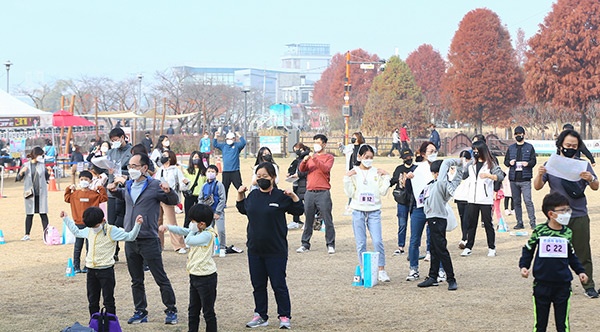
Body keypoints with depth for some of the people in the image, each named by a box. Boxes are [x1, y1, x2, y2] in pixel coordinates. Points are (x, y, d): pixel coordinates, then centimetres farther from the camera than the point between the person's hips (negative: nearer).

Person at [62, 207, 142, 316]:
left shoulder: (112, 231, -8)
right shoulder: (88, 231, 9)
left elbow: (129, 236, -9)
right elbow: (76, 232, 29)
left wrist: (137, 225, -23)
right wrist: (66, 219, 32)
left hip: (106, 270, -6)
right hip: (91, 270, 6)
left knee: (108, 300, 0)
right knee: (92, 300, 13)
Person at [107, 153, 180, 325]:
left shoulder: (154, 185, -9)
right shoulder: (128, 185, 10)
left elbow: (174, 201, -5)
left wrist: (168, 191, -25)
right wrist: (114, 190, 13)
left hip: (149, 240, -6)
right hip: (130, 240, 6)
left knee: (161, 278, 0)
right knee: (136, 281, 13)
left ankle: (171, 311, 10)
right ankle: (140, 312, 23)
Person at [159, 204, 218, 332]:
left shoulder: (207, 235, -19)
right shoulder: (198, 232, 9)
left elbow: (188, 241, -21)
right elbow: (183, 231, 14)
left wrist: (193, 231, -4)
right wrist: (167, 227, 2)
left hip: (206, 278, -10)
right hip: (195, 276, 10)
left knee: (208, 311, 0)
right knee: (193, 310, 16)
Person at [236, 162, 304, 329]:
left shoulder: (281, 196, -7)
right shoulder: (253, 195, 6)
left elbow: (299, 210, -2)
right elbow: (243, 209, 24)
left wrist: (293, 196, -16)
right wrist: (240, 195, 11)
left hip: (276, 250, -5)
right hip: (254, 249, 5)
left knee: (279, 284, 1)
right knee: (258, 284, 12)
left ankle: (284, 316, 11)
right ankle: (260, 316, 23)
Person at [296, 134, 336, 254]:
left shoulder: (328, 157, 4)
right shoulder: (310, 156, 18)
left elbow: (325, 169, -14)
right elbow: (301, 169, 6)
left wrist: (315, 159, -22)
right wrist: (304, 161, -13)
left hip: (323, 193, -4)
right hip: (309, 192, 4)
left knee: (327, 220, -4)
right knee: (308, 219, 7)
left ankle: (330, 245, 1)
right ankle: (305, 244, 12)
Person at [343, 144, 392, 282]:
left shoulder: (377, 172, 6)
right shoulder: (353, 173, 3)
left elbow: (383, 192, 3)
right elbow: (350, 193, -1)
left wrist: (386, 177, -3)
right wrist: (347, 178, -10)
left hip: (374, 211, 0)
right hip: (358, 211, 0)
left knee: (378, 241, -8)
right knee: (361, 243, 3)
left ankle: (381, 270, 0)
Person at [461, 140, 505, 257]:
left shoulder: (490, 164, -3)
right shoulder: (471, 163, 13)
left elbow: (500, 176, -14)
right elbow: (464, 175, 24)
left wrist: (488, 175, -29)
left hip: (485, 200, -5)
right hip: (472, 199, 5)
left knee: (488, 224, 2)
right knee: (471, 224, 7)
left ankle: (492, 248, 10)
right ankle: (468, 247, 12)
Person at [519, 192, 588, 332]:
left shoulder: (568, 233, 3)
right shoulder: (539, 231, -4)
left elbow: (572, 256, 16)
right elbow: (528, 250, 7)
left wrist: (580, 271, 8)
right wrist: (524, 266, -5)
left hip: (563, 284, 2)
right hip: (542, 283, -1)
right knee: (540, 320, 9)